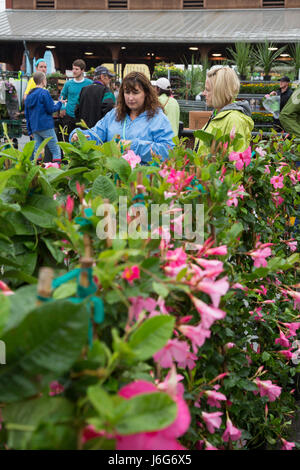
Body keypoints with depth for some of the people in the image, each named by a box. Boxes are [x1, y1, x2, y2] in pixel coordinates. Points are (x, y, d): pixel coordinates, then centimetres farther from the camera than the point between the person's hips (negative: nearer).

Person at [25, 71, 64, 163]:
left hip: (34, 128, 7)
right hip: (46, 127, -7)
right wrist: (59, 103, 8)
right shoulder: (44, 93, -9)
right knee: (56, 150, -3)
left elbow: (27, 114, 15)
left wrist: (30, 130, 20)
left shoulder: (29, 95, 13)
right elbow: (51, 109, -10)